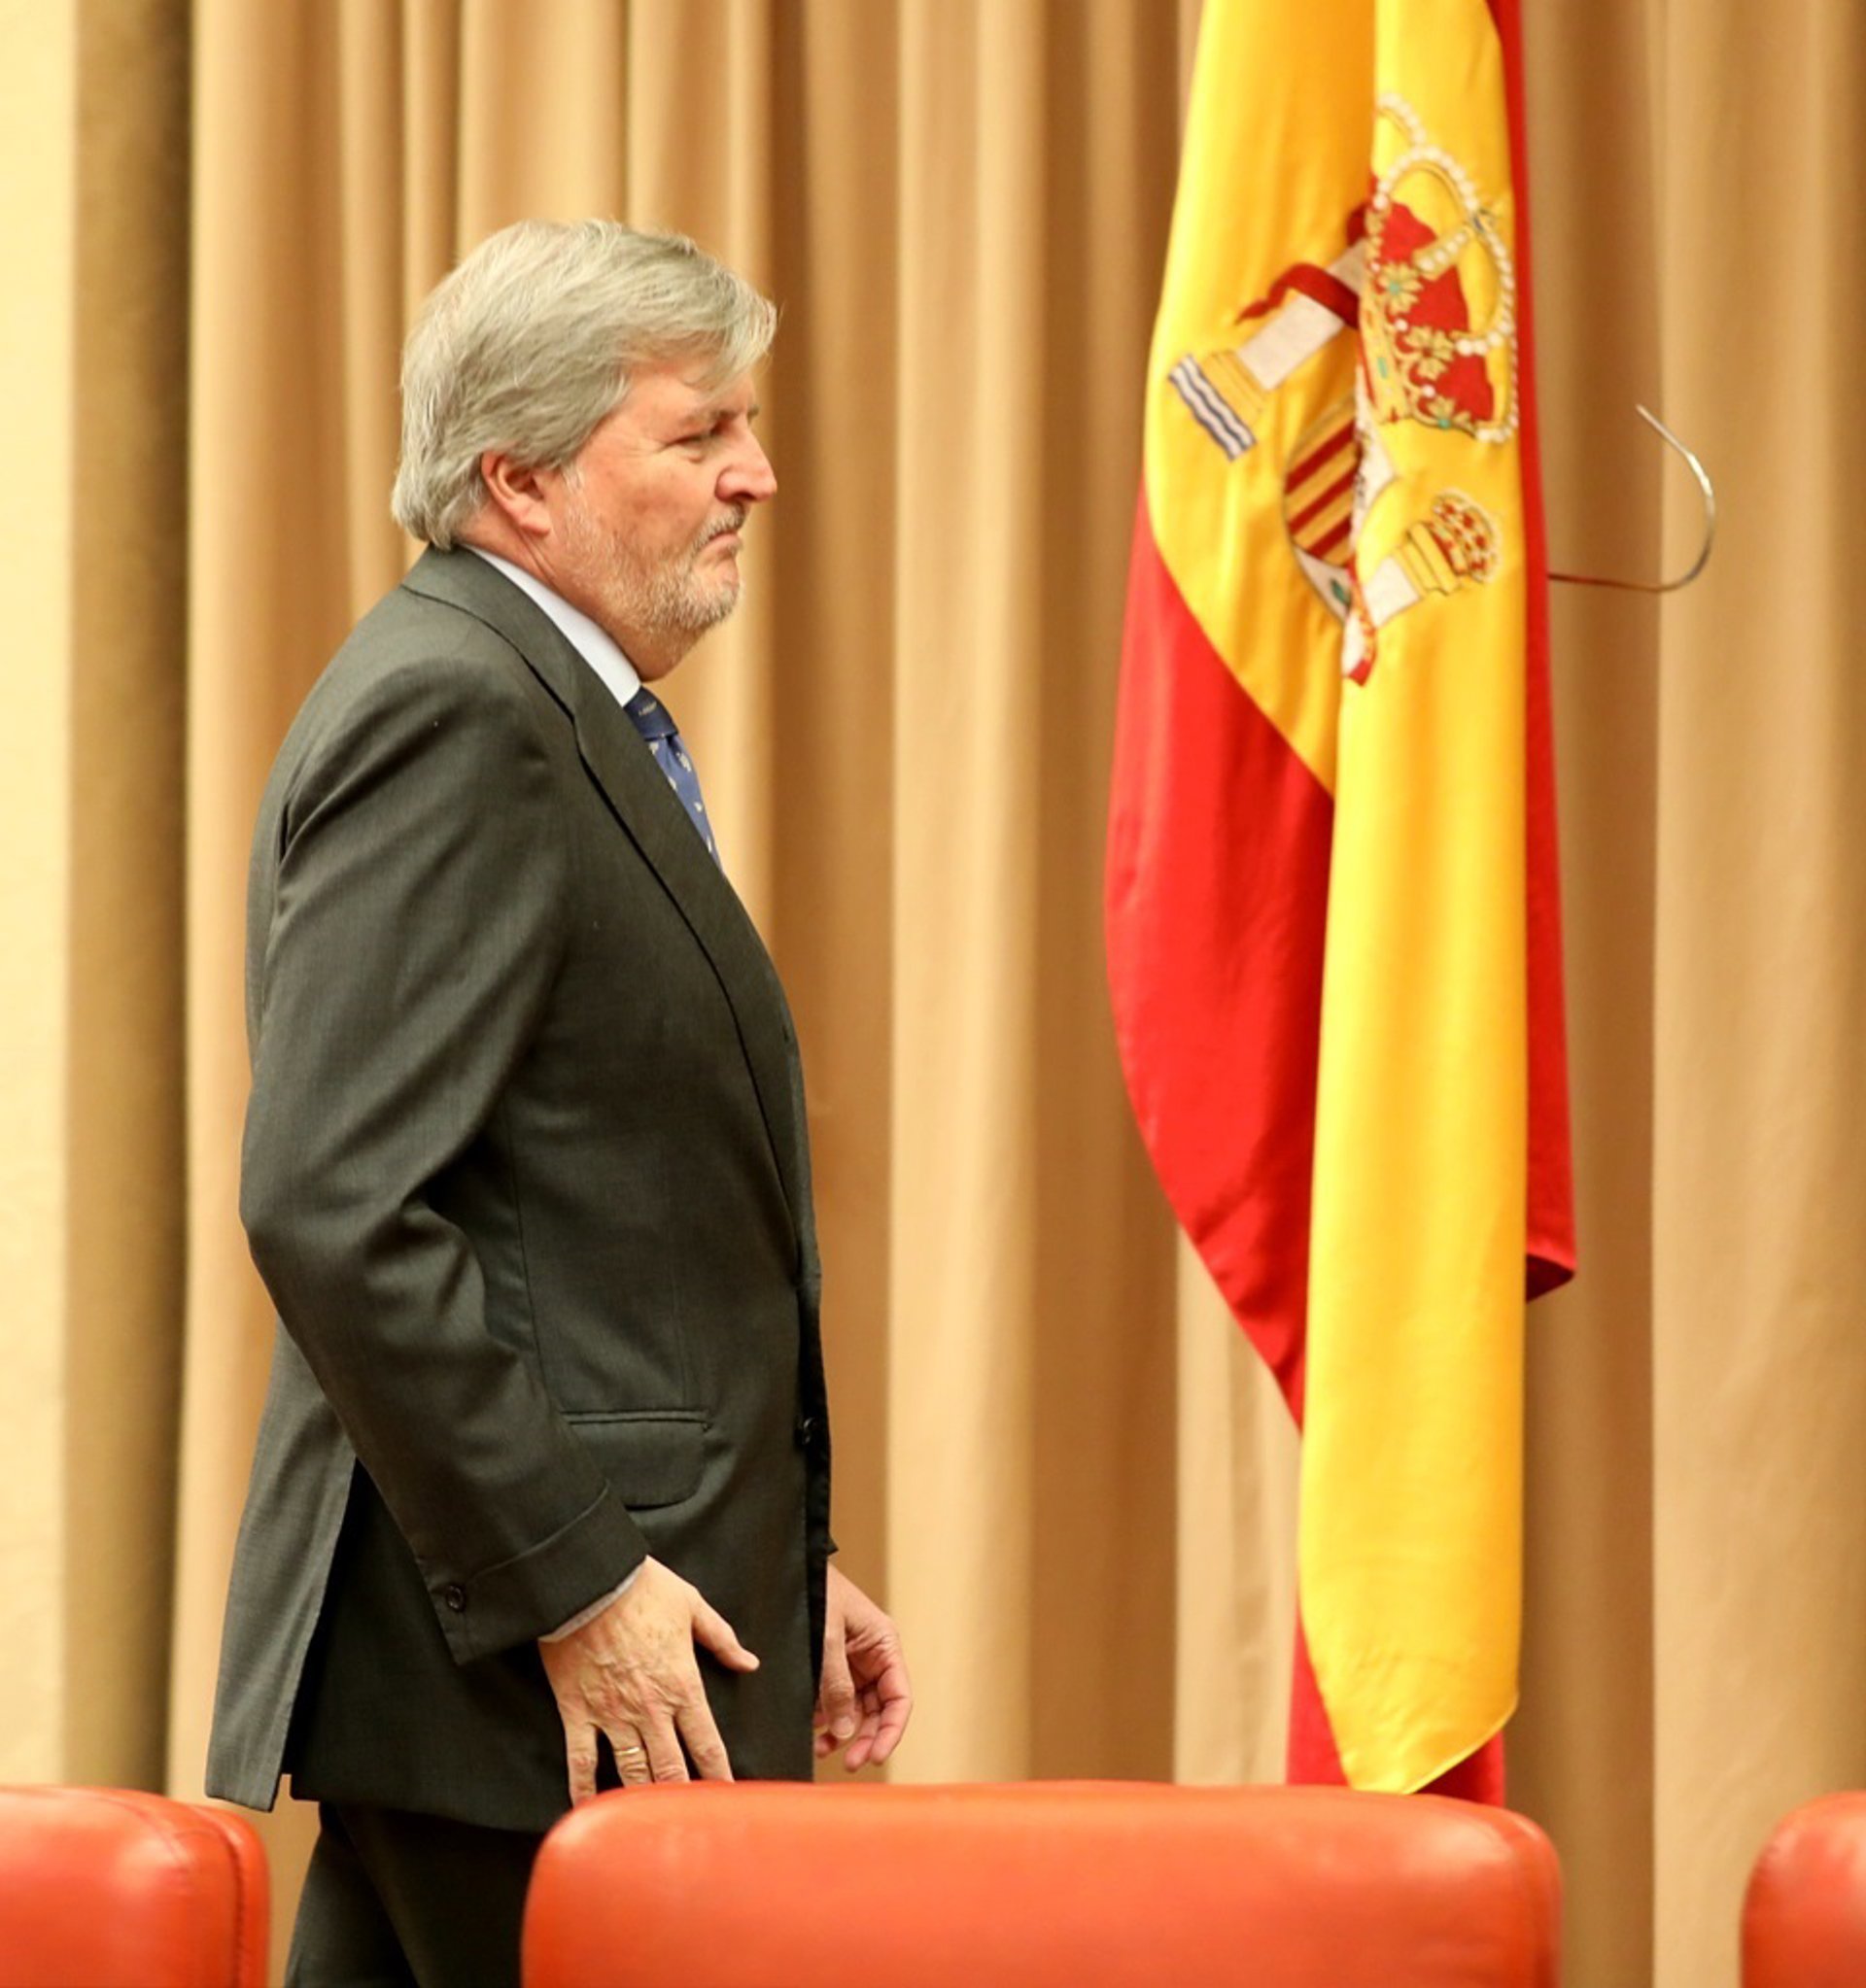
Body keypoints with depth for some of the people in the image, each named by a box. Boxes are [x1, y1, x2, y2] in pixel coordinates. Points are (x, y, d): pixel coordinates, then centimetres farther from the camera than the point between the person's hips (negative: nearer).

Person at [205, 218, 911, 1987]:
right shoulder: (450, 710, -13)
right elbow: (335, 1208, -22)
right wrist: (572, 1586, -21)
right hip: (515, 1659, -10)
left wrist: (777, 1564, 18)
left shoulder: (560, 714, 19)